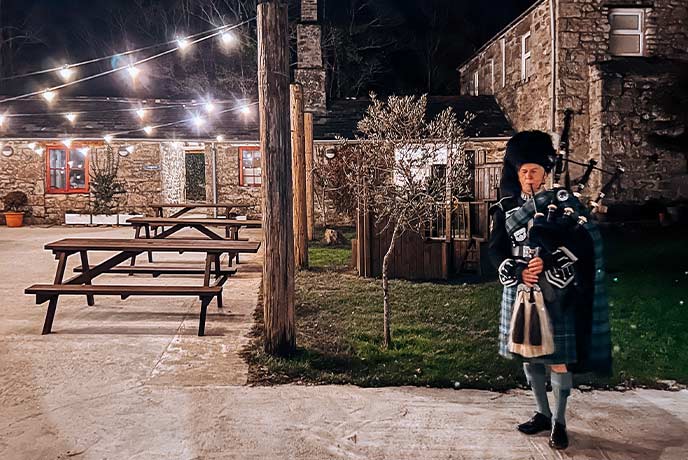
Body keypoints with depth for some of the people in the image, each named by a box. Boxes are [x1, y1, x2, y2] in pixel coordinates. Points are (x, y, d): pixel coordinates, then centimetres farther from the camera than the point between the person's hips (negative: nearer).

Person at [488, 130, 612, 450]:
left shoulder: (563, 200, -1)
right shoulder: (505, 208, 6)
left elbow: (582, 241, -10)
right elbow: (497, 249, 2)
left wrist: (547, 261, -22)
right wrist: (518, 271, -15)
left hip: (556, 293, -3)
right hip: (520, 291, 3)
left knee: (558, 357, 0)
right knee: (527, 353, 11)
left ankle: (559, 421, 15)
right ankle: (542, 413, 28)